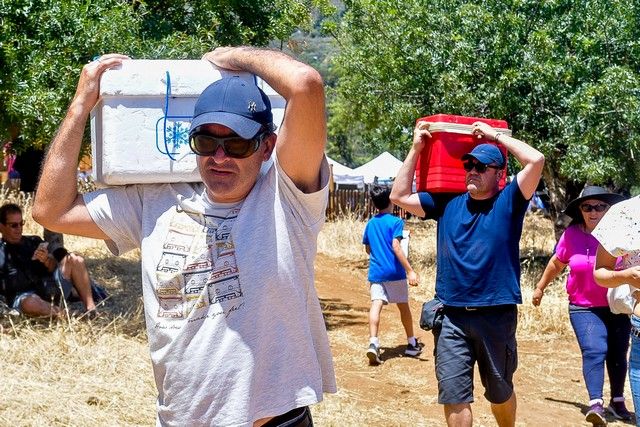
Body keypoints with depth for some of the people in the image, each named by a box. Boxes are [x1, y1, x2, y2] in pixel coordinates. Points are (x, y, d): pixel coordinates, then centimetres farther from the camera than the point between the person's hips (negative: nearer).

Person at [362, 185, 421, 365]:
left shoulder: (370, 224, 10)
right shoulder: (395, 221, -8)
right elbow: (395, 247, -19)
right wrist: (410, 270, -23)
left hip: (376, 273, 3)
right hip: (394, 272, -3)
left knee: (376, 305, -8)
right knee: (403, 307, 12)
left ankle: (373, 342, -28)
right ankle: (412, 344, 26)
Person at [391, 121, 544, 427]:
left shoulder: (508, 202, -1)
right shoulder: (446, 203, 8)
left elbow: (536, 160, -14)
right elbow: (399, 196, 8)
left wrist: (496, 136, -4)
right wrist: (416, 149, 4)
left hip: (497, 315, -2)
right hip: (451, 316, 2)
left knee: (500, 392, 15)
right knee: (453, 395, 0)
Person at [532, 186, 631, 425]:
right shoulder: (572, 235, -6)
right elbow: (557, 263, 10)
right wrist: (540, 287, 21)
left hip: (617, 308, 1)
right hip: (583, 308, -1)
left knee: (617, 354, 12)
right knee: (594, 350, -20)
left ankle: (617, 401, 30)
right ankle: (596, 403, -26)